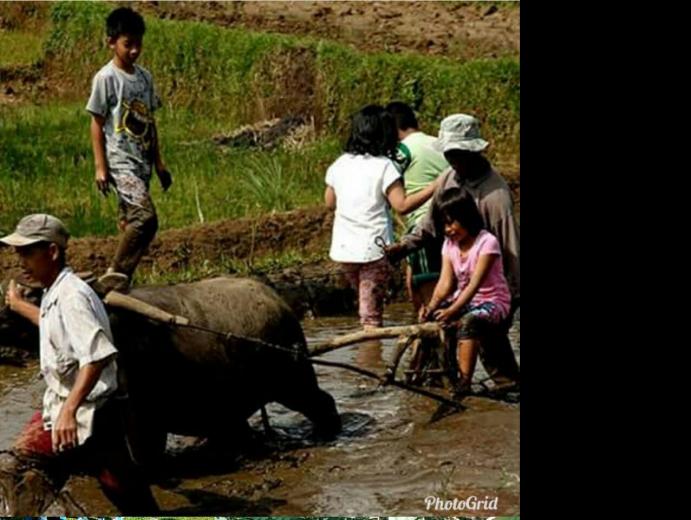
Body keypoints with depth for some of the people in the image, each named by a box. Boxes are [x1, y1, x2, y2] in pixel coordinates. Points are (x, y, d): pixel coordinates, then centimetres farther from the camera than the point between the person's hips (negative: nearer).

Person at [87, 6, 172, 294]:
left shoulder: (144, 77, 11)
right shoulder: (106, 78, -8)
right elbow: (97, 124, -6)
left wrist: (159, 163, 17)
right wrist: (100, 167, -10)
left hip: (142, 163, 7)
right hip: (120, 162, -7)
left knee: (130, 223, 8)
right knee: (145, 217, -21)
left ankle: (120, 281, 15)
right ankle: (115, 276, -13)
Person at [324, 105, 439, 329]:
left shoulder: (339, 165, 5)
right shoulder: (383, 166, -12)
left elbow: (330, 202, 17)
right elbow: (402, 205, -17)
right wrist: (434, 188, -13)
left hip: (343, 249, 5)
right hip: (373, 249, -5)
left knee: (364, 300, 22)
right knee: (372, 311, -1)